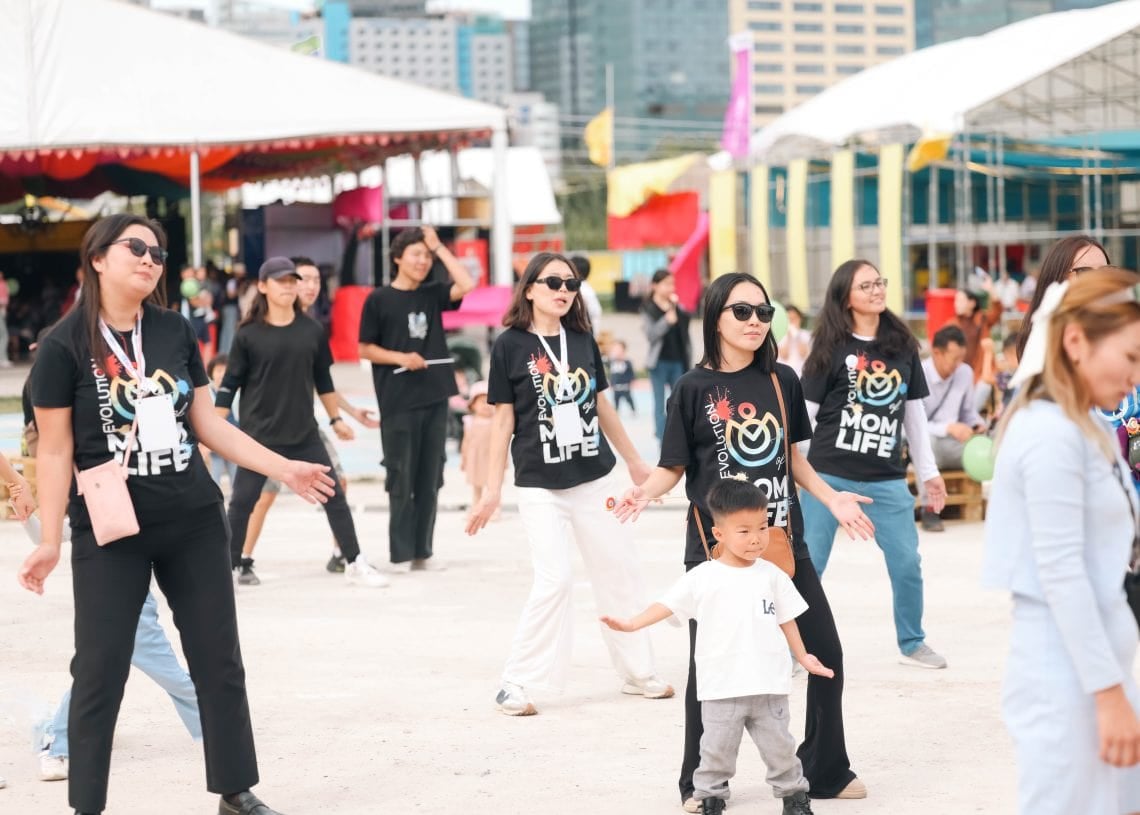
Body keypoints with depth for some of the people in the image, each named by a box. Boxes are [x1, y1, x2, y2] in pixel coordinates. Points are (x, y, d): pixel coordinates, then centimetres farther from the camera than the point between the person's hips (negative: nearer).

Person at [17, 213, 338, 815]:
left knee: (219, 663, 9)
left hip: (195, 523, 5)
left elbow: (207, 423, 11)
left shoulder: (176, 333, 4)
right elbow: (55, 451, -7)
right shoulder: (65, 346, -9)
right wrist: (49, 540, -11)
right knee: (100, 672, -1)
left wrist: (284, 468, 7)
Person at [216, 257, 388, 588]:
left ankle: (355, 564, 11)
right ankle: (231, 566, 14)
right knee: (241, 502, 1)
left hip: (304, 433, 3)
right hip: (258, 434, -3)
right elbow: (230, 384, -3)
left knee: (334, 495, 2)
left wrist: (335, 418, 18)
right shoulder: (249, 334, -6)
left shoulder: (310, 331, 2)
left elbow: (323, 378, 14)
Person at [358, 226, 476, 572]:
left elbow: (467, 284, -7)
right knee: (401, 480, -1)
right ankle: (401, 553, 5)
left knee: (430, 479, 7)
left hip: (434, 398, 4)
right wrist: (401, 358, -15)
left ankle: (422, 550, 14)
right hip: (398, 402, -4)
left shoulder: (432, 294, 9)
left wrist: (439, 247, -4)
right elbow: (365, 349, 1)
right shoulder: (379, 300, -1)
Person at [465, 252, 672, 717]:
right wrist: (492, 488, -4)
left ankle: (638, 673, 23)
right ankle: (516, 684, -1)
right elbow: (503, 419, -4)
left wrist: (635, 462, 20)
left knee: (619, 573, 9)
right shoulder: (510, 345, -6)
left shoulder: (583, 340, 5)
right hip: (540, 485, -5)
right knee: (554, 580, -12)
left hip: (593, 479, 5)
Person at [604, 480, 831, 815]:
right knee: (717, 750, 4)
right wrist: (631, 624, -18)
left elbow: (786, 619, 12)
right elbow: (668, 605, -5)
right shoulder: (702, 578, -5)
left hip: (768, 686, 2)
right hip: (721, 688, -1)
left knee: (779, 746, 9)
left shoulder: (772, 576, 3)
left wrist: (803, 657, 11)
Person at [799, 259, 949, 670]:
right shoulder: (832, 348, -3)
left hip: (886, 479, 3)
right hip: (829, 475, -3)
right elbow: (803, 412, -2)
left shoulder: (902, 346, 8)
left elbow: (914, 412, 14)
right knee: (808, 565, 1)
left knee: (907, 562, 1)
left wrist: (929, 472, 15)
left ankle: (912, 643, 19)